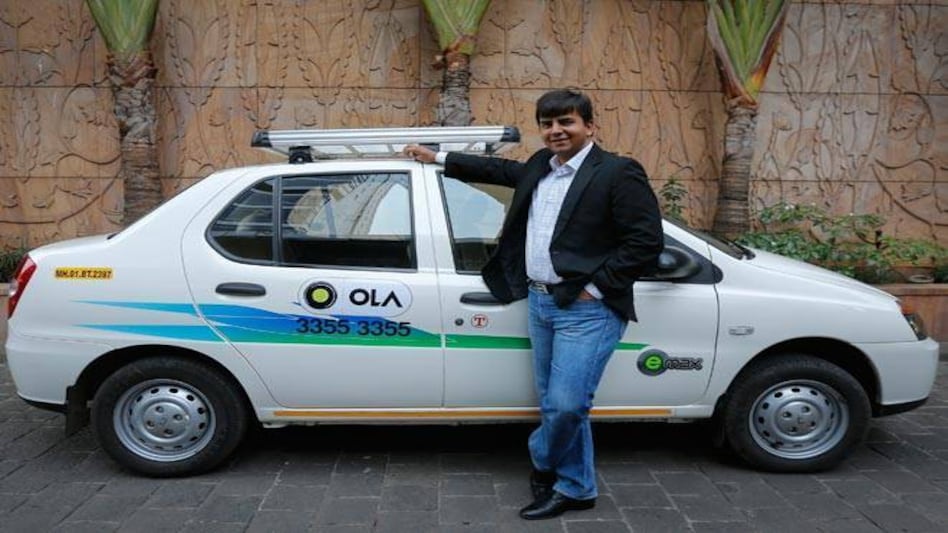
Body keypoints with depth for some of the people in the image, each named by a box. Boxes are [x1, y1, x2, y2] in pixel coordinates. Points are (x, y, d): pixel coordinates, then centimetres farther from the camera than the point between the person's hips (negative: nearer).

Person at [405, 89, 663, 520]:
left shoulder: (618, 173, -10)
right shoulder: (539, 166, 11)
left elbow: (646, 240, -14)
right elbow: (500, 169, 30)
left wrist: (595, 288, -14)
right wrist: (438, 158, 34)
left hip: (586, 309, -7)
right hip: (540, 302, 7)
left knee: (565, 404, -11)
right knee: (555, 403, 14)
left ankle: (543, 464, 18)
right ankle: (575, 489, 30)